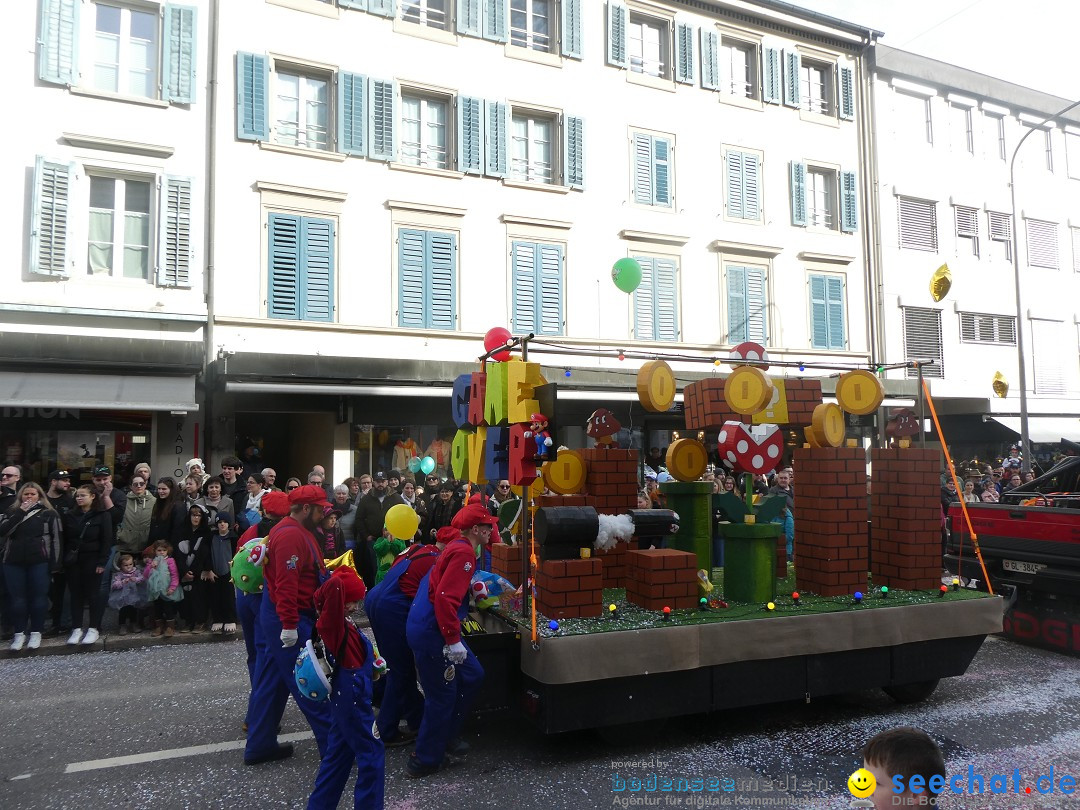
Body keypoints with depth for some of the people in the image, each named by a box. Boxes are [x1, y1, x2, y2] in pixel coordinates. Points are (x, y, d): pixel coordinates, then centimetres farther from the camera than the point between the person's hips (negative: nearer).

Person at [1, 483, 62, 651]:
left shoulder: (49, 514, 3)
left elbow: (56, 538, -1)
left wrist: (55, 562, -7)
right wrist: (20, 512, -11)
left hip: (39, 562, -2)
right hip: (14, 562, 2)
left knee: (38, 596, 2)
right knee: (17, 597, 5)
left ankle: (36, 632, 12)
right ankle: (19, 633, 14)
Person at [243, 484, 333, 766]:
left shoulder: (297, 532, 13)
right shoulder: (291, 536, -21)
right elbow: (286, 583, -26)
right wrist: (290, 625, -26)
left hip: (276, 616, 11)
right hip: (291, 620, -11)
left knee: (271, 683, 15)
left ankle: (260, 745, 25)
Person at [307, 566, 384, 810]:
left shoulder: (339, 623, 5)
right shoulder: (332, 624, -22)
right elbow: (333, 586, -40)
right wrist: (337, 581, -20)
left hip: (346, 697, 10)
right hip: (352, 699, -10)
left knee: (339, 752, 20)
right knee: (372, 754, 1)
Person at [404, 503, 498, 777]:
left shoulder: (458, 548, 13)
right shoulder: (463, 553, -19)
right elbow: (445, 597, -27)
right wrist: (453, 640, -25)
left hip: (430, 628, 10)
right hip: (430, 633, -10)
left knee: (473, 676, 17)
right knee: (442, 695, 1)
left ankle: (447, 735, 30)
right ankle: (424, 760, 15)